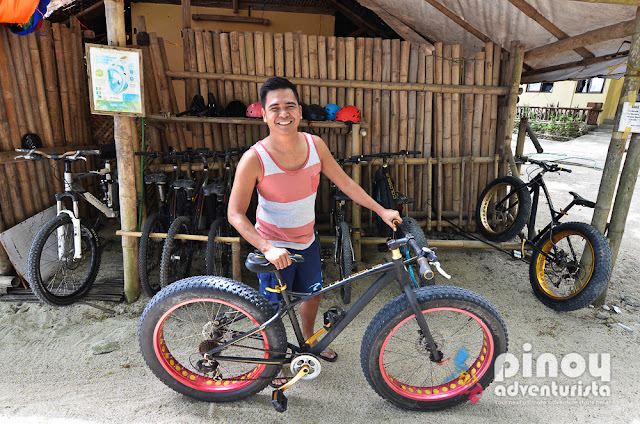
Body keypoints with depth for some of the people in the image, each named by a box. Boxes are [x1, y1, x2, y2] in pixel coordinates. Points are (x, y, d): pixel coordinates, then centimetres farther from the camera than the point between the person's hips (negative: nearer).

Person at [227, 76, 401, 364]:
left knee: (313, 293, 24)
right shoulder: (254, 159, -24)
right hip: (274, 248, -5)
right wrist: (267, 248, -31)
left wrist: (381, 211, -1)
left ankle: (308, 340, 55)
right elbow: (236, 214, -19)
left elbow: (344, 183, 0)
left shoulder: (315, 145, -10)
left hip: (307, 241, 5)